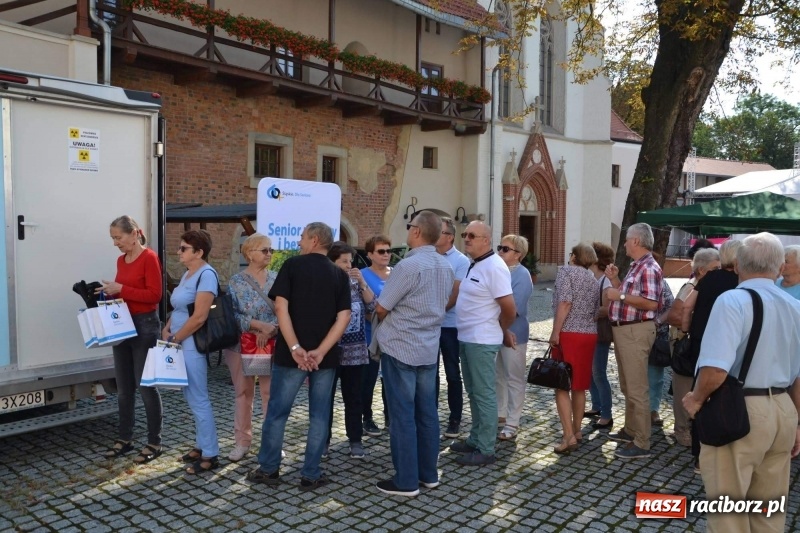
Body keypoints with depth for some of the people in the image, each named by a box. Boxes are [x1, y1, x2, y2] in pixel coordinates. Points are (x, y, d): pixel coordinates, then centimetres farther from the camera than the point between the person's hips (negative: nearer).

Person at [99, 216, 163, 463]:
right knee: (123, 388, 14)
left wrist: (120, 289, -19)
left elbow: (154, 295, -17)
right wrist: (110, 292, 1)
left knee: (146, 386, -2)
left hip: (144, 326, -8)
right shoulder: (121, 260, 12)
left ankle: (154, 443, 9)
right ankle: (125, 438, 26)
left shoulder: (149, 257, -11)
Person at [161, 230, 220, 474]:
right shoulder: (187, 274, 12)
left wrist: (174, 339, -13)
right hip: (181, 344, 9)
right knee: (192, 398, 15)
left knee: (198, 400, -3)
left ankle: (210, 455, 6)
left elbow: (199, 318, -22)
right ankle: (201, 446, 26)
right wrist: (167, 330, 5)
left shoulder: (206, 275, -17)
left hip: (192, 346, -9)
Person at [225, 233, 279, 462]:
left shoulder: (277, 279, 2)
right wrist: (258, 325, -19)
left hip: (272, 345, 1)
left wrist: (270, 329, -19)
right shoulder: (236, 281, -3)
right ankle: (242, 442, 20)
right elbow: (231, 314, -10)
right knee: (243, 393, 9)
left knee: (271, 392, 6)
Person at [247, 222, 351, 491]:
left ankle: (268, 469, 21)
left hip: (291, 354, -2)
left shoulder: (292, 265, -2)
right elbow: (343, 317, -6)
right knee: (319, 415, 9)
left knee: (277, 411, 11)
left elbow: (281, 308, -13)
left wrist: (295, 348, -15)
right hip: (325, 356, 2)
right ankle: (311, 475, 14)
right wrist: (321, 351, -12)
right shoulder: (340, 275, 5)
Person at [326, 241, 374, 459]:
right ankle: (324, 439, 18)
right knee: (326, 396, 6)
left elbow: (372, 306, -2)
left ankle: (355, 440, 19)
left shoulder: (356, 282, 5)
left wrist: (362, 282, -9)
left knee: (353, 397, 10)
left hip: (356, 350, 3)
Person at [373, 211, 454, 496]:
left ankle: (406, 481, 8)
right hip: (429, 348, 8)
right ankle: (428, 473, 23)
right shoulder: (446, 267, 7)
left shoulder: (409, 265, -19)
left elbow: (381, 309, -13)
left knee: (403, 415, 0)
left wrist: (389, 317, 9)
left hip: (400, 348, -8)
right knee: (427, 412, 13)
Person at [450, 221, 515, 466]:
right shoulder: (473, 265, 12)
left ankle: (485, 450, 7)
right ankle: (475, 440, 29)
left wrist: (502, 331, -2)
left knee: (484, 394, -1)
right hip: (466, 339, 9)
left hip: (482, 342, -9)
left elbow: (509, 308, -18)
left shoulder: (494, 267, -17)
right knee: (473, 392, 17)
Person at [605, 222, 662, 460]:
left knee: (637, 389, -5)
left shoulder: (649, 268, -15)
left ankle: (641, 444, 1)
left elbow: (651, 303, -25)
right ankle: (630, 430, 33)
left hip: (635, 332, -11)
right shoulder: (635, 267, 16)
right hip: (623, 330, 11)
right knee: (627, 386, 20)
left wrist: (620, 295, -20)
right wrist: (615, 280, 10)